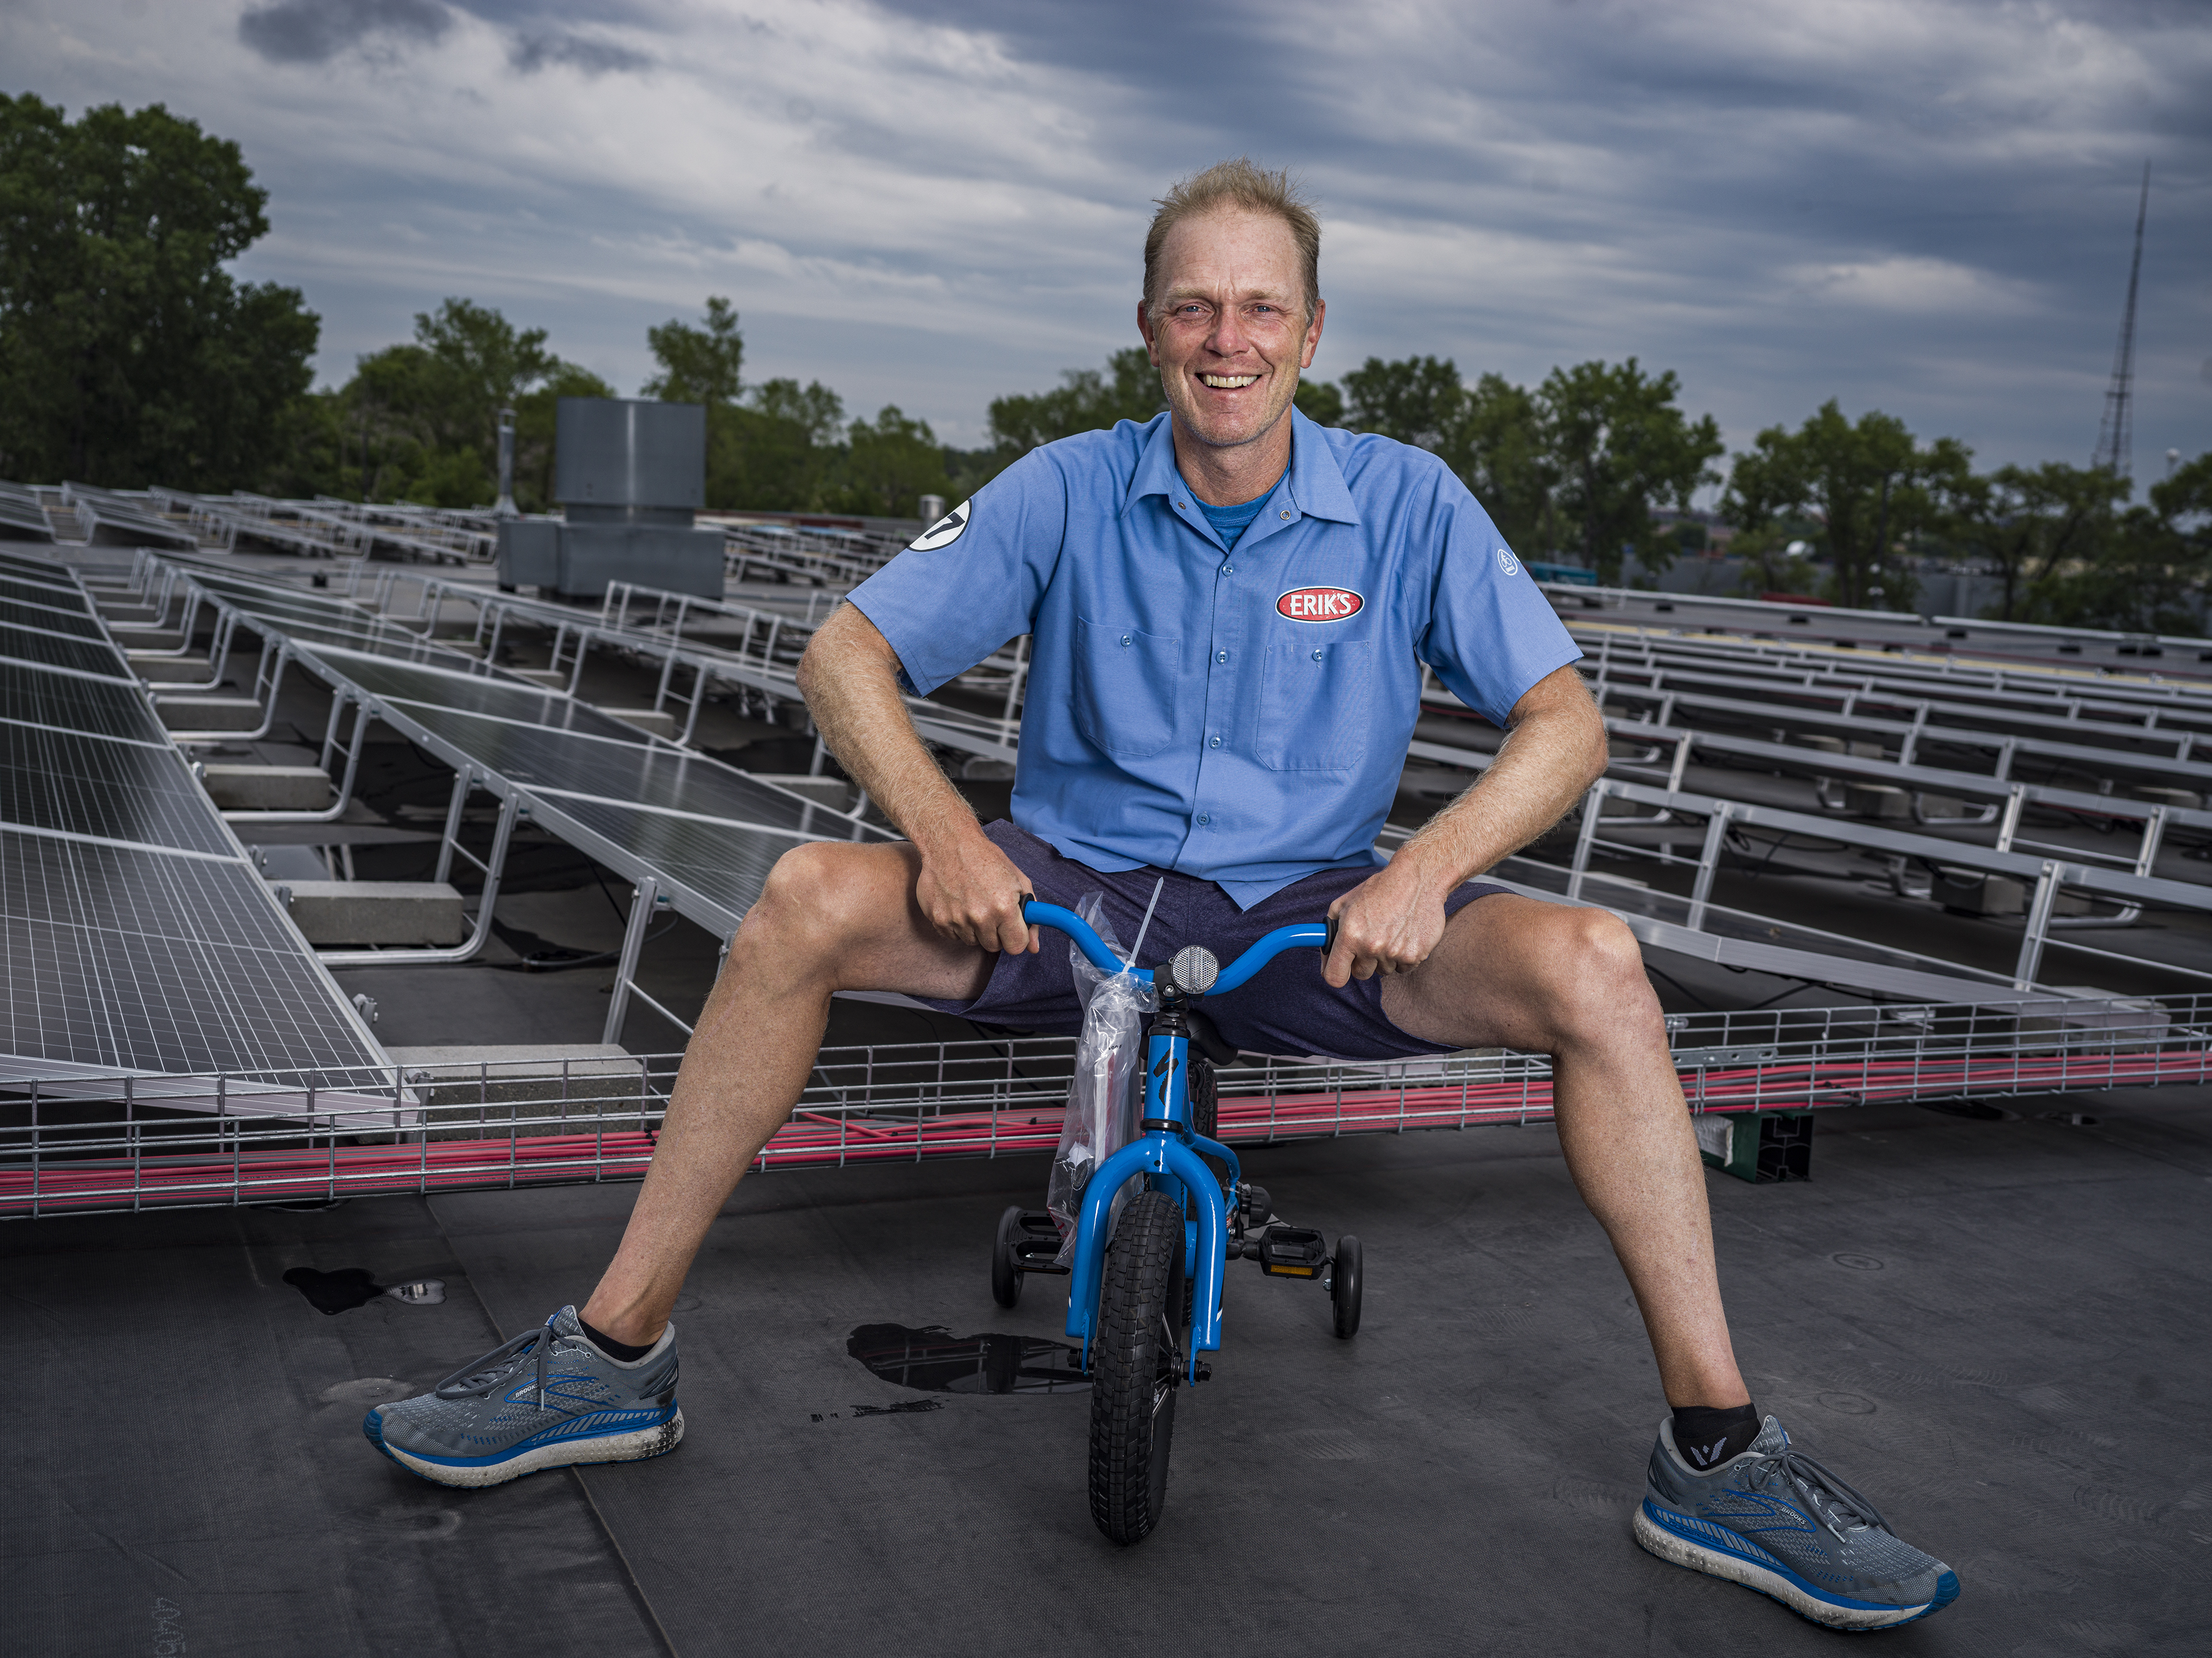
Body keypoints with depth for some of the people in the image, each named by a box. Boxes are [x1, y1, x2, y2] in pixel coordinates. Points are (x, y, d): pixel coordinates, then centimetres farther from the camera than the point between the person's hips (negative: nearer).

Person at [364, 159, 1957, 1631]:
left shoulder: (1406, 501, -2)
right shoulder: (1069, 490, -2)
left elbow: (1565, 720, -5)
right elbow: (848, 653, -4)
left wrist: (1428, 866, -24)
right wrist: (944, 831, -23)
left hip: (1314, 915, 0)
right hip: (1076, 888, 1)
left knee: (1594, 964, -26)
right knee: (812, 896, -26)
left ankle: (1717, 1455, -15)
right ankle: (615, 1354, -13)